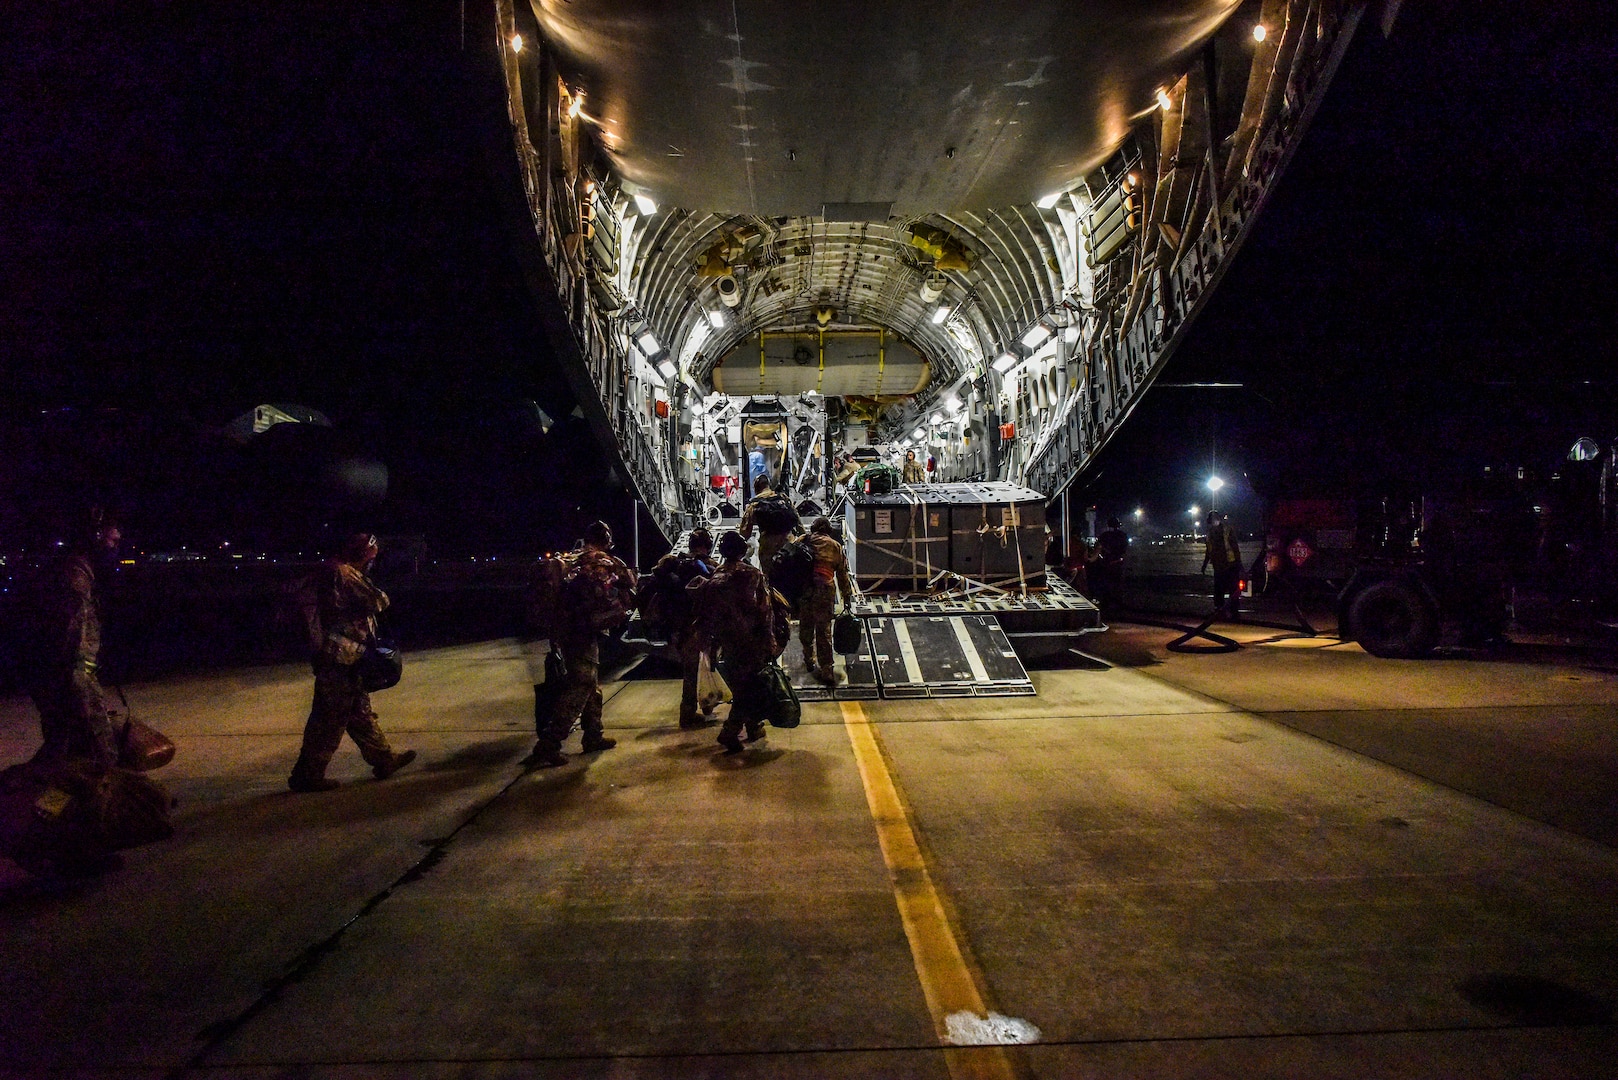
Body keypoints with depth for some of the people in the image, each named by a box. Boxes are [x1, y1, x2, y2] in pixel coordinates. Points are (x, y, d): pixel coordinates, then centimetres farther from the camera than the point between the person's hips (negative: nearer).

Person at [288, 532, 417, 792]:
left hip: (338, 657, 11)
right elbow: (378, 602, -17)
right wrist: (378, 592, 3)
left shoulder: (330, 571, 15)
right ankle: (307, 774, 6)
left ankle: (383, 759, 26)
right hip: (339, 657, -11)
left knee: (359, 711, 16)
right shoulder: (344, 573, -17)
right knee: (331, 717, -3)